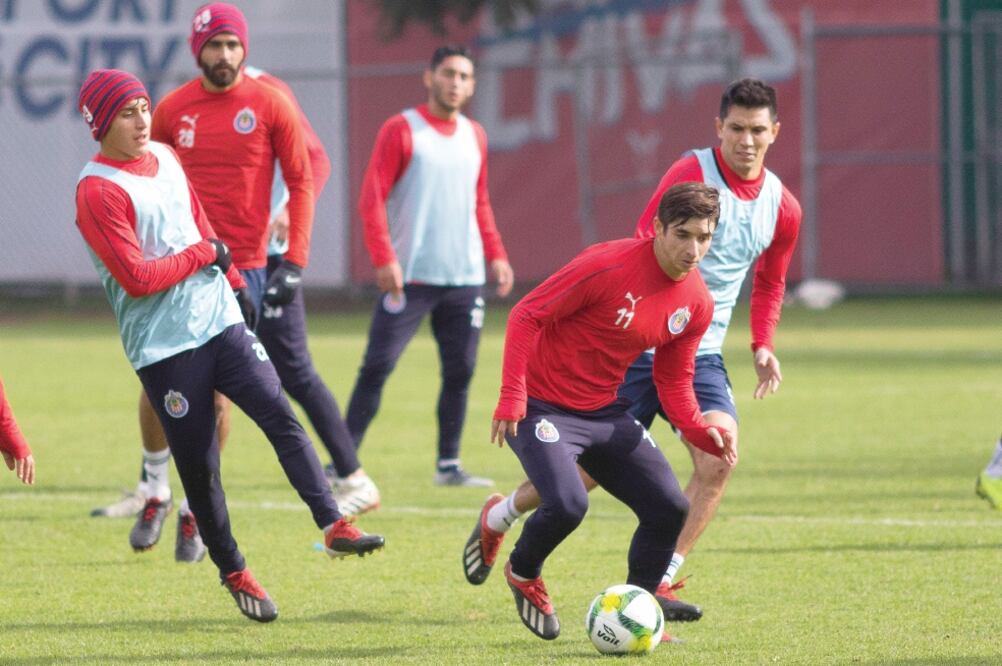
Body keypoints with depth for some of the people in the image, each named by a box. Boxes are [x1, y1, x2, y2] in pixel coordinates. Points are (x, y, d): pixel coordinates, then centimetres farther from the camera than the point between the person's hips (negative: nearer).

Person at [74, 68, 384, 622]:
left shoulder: (165, 158, 11)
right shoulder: (98, 191, -14)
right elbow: (137, 278, -19)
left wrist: (235, 283, 24)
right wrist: (206, 254, -9)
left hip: (221, 322, 6)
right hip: (164, 348, -6)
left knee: (280, 415, -10)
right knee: (198, 467, 0)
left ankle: (333, 526, -15)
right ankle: (233, 573, 14)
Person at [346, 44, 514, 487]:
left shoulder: (474, 136, 14)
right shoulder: (401, 131, -3)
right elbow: (372, 200, -8)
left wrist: (495, 254, 12)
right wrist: (383, 258, -18)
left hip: (465, 279, 5)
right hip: (409, 277, -5)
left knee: (460, 372, 3)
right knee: (377, 367, -7)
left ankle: (448, 465, 12)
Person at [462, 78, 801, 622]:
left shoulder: (782, 207, 5)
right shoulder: (692, 174, -14)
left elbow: (769, 283, 22)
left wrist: (762, 346, 9)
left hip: (702, 354, 5)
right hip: (639, 346, -5)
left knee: (719, 460, -17)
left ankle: (658, 582, -7)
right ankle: (498, 517, 29)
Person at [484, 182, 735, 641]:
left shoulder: (697, 305, 0)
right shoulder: (608, 266, -22)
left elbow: (673, 381, 11)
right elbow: (526, 316, -18)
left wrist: (700, 432, -8)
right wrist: (511, 398, -23)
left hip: (605, 412, 7)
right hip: (543, 408, -7)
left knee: (669, 508, -3)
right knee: (567, 505, -26)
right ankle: (523, 573, 9)